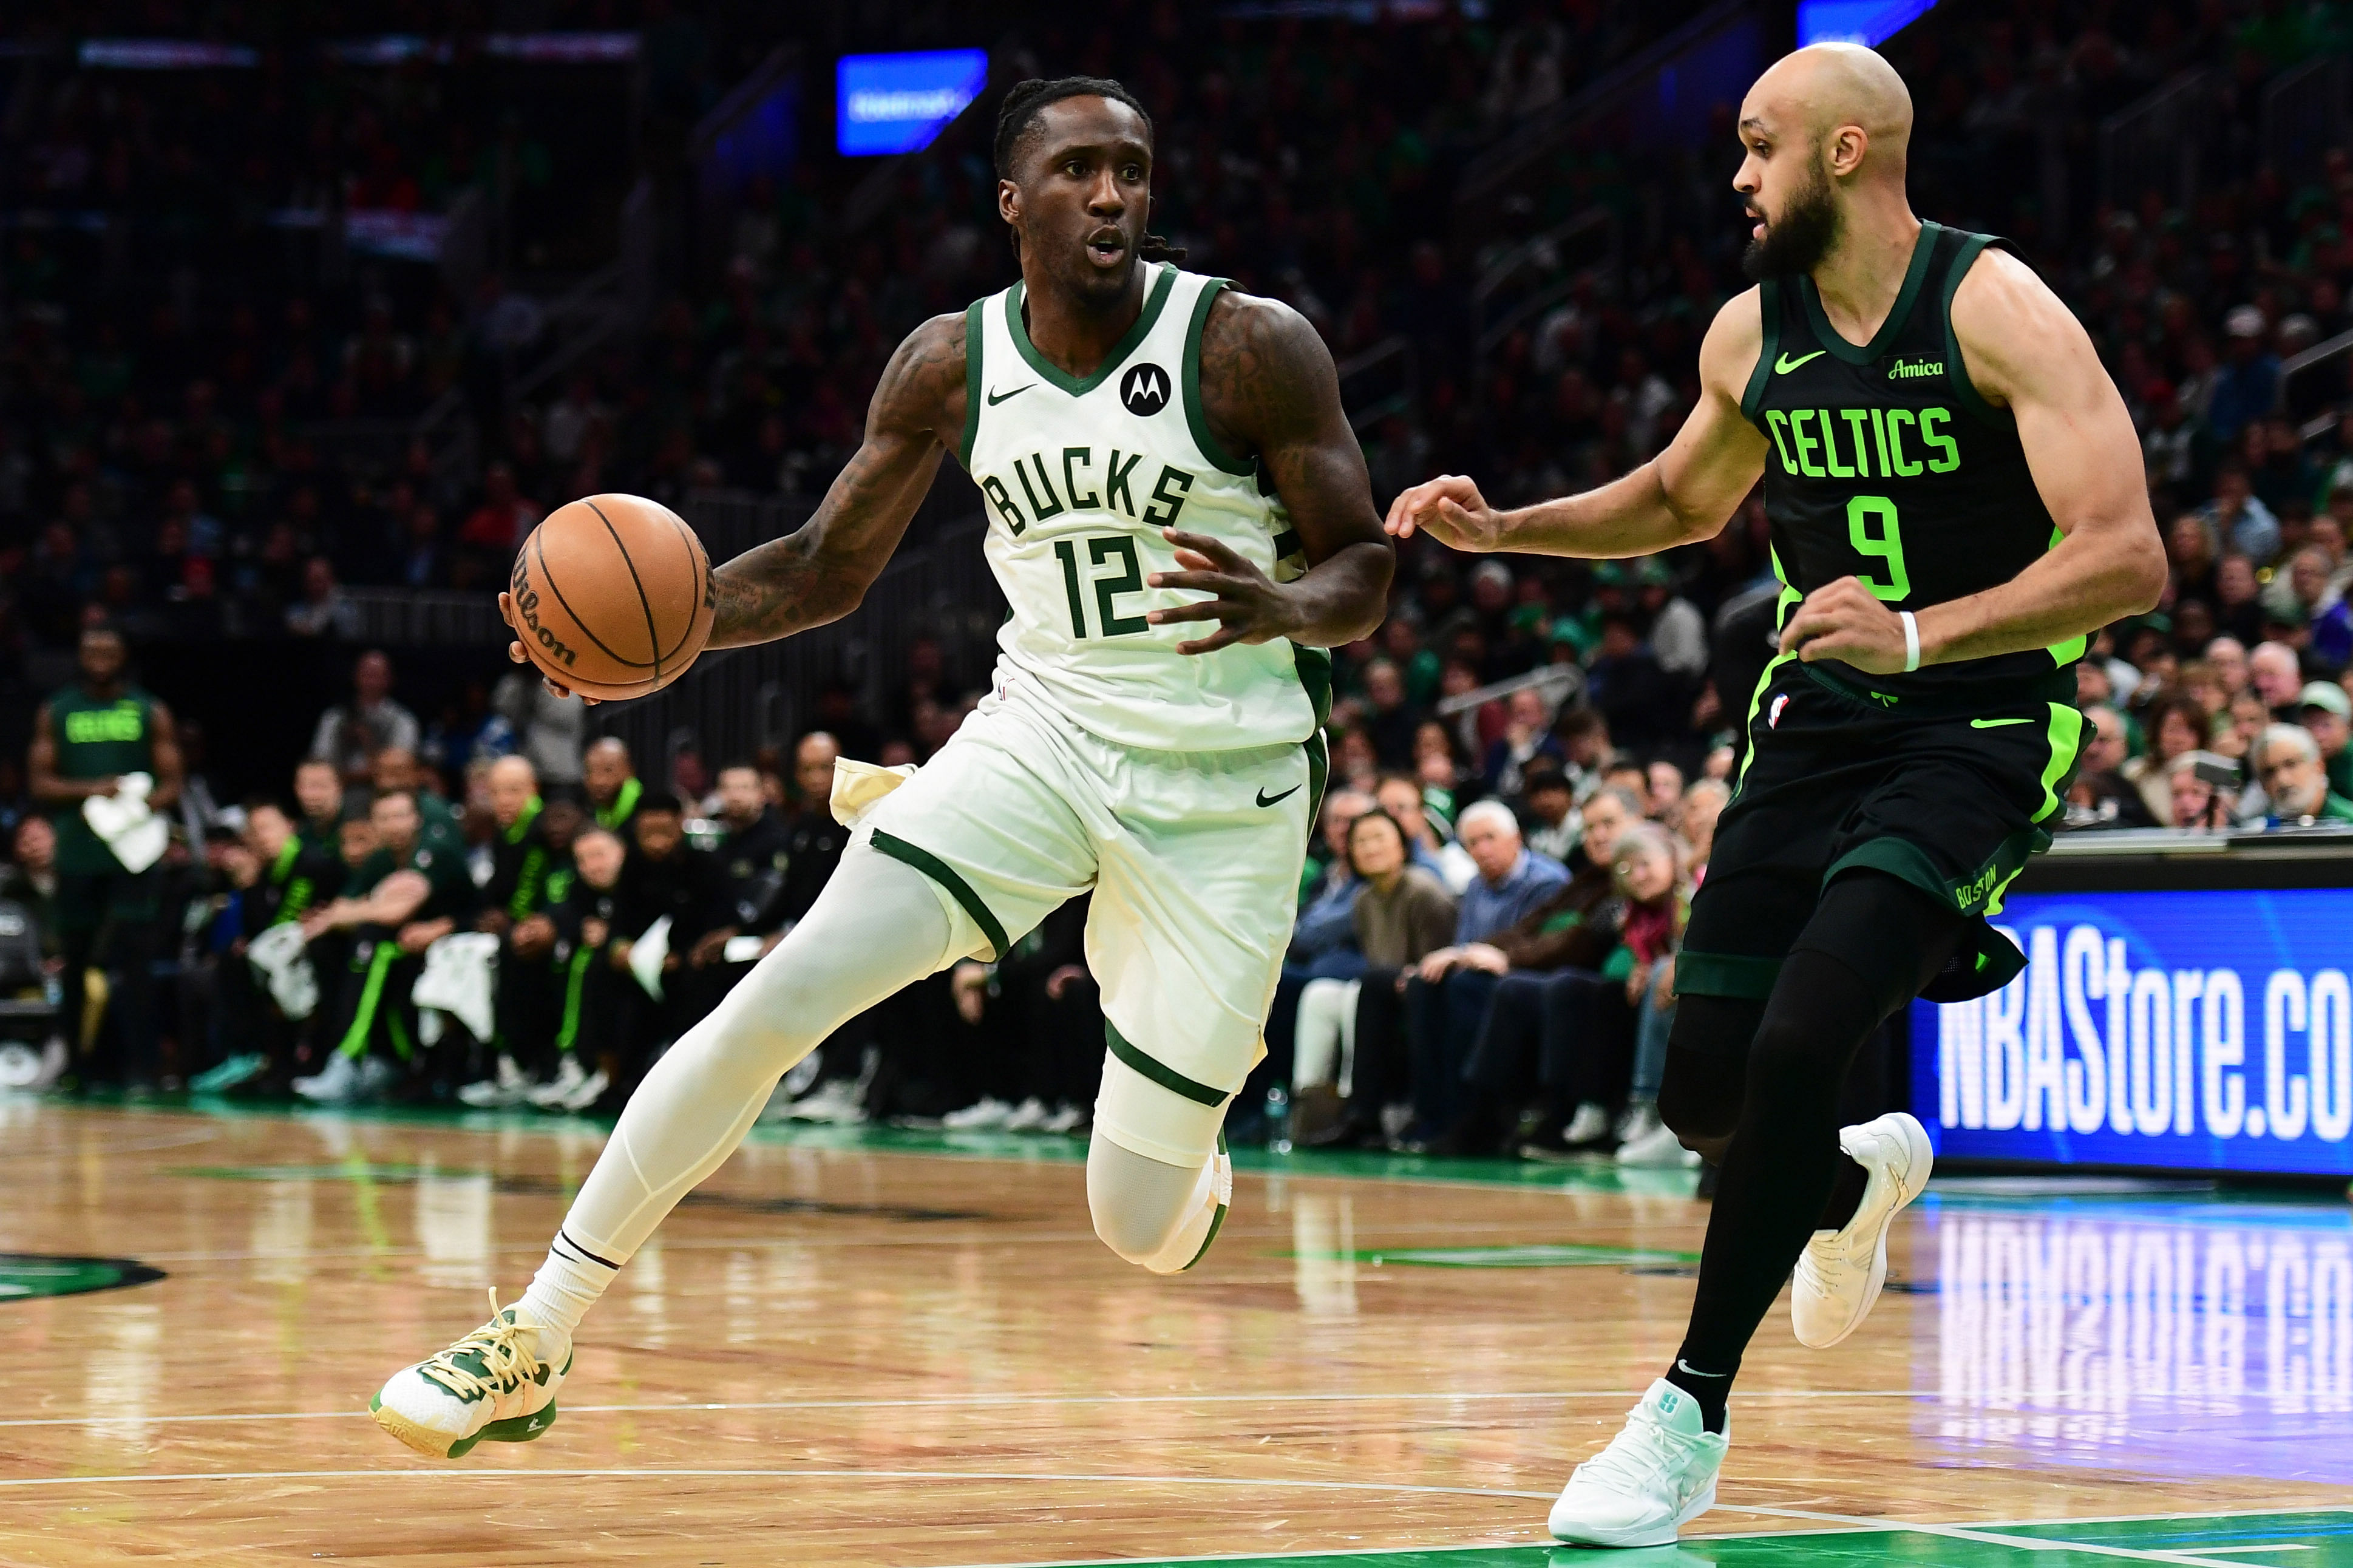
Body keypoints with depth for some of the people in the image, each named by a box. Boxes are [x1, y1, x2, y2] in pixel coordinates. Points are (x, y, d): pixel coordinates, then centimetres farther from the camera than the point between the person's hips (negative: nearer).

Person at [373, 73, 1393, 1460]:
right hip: (1042, 732, 3)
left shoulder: (1252, 346, -12)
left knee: (1142, 1230, -2)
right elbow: (829, 569, 9)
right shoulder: (954, 362, -1)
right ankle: (534, 1345, -7)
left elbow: (1365, 572, -9)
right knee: (782, 999, -17)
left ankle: (1196, 1160, 40)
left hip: (1224, 787, -3)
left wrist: (1285, 608, -33)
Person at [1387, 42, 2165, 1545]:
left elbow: (2130, 561, -23)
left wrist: (1915, 635, -33)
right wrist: (1504, 529, 9)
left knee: (1800, 1044, -23)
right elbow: (1683, 499, 25)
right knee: (1708, 1094, 1)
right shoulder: (1754, 335, 4)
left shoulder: (1996, 309, -16)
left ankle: (1688, 1418, -9)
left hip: (1981, 730, -6)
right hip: (1820, 719, 6)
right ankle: (1857, 1180, 38)